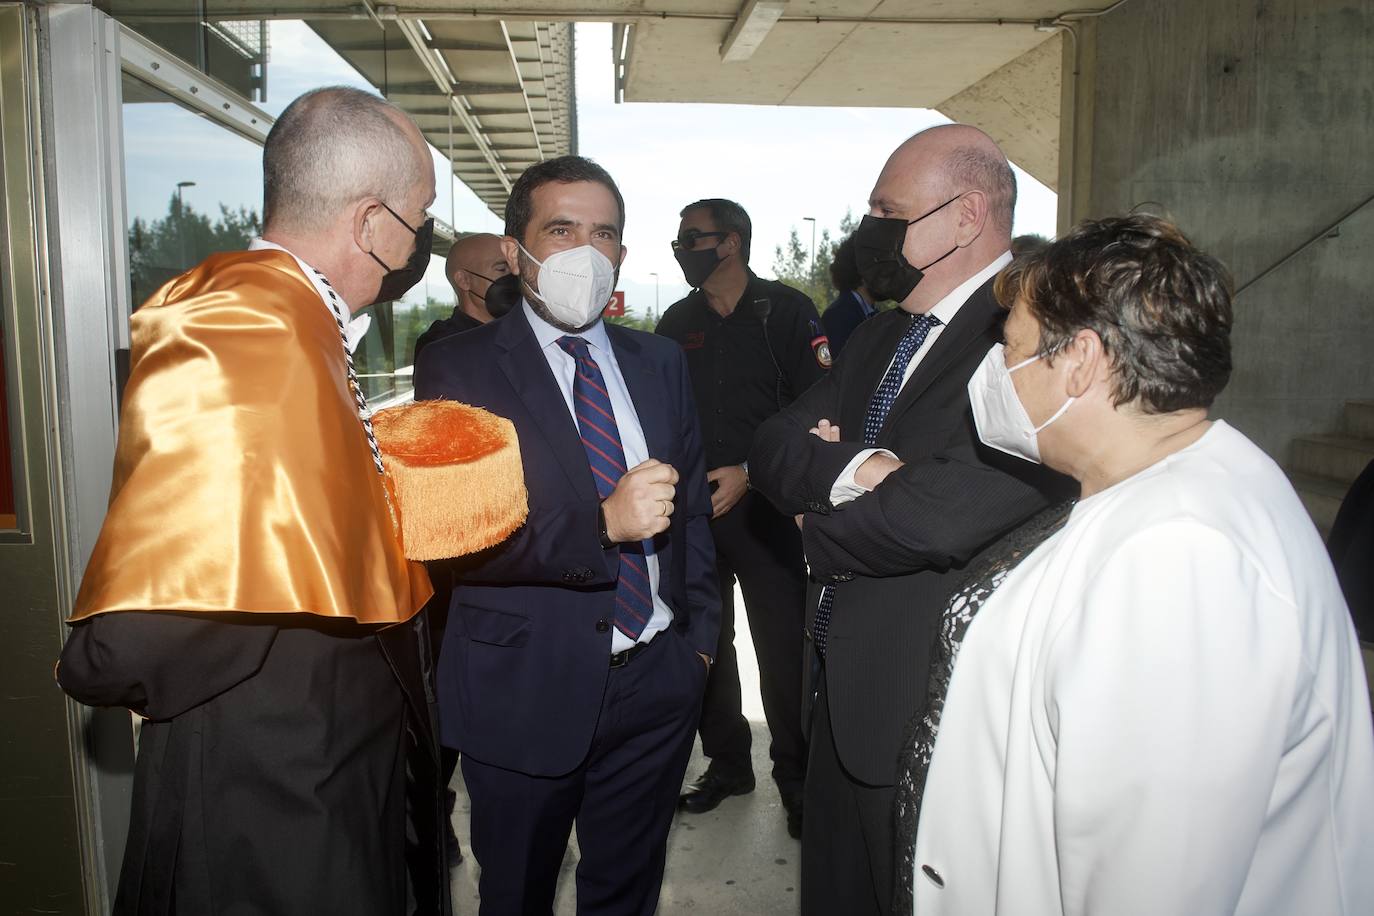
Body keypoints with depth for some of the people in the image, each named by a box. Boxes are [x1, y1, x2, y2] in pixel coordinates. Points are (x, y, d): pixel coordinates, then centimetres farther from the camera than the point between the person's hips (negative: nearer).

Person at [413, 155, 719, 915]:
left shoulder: (661, 363, 7)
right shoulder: (457, 368, -9)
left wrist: (700, 637, 7)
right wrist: (602, 524, -30)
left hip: (657, 682, 4)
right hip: (526, 693, -3)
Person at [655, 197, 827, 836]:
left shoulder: (785, 311, -2)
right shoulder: (677, 323, 11)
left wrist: (751, 474, -14)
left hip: (764, 506, -4)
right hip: (692, 508, 4)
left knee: (784, 650, -3)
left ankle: (795, 779, 16)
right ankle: (727, 764, 28)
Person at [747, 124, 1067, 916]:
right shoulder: (882, 335, 10)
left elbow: (954, 509, -32)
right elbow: (774, 447, 4)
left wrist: (824, 532, -12)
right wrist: (849, 469, -19)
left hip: (936, 708, -8)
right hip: (846, 687, 8)